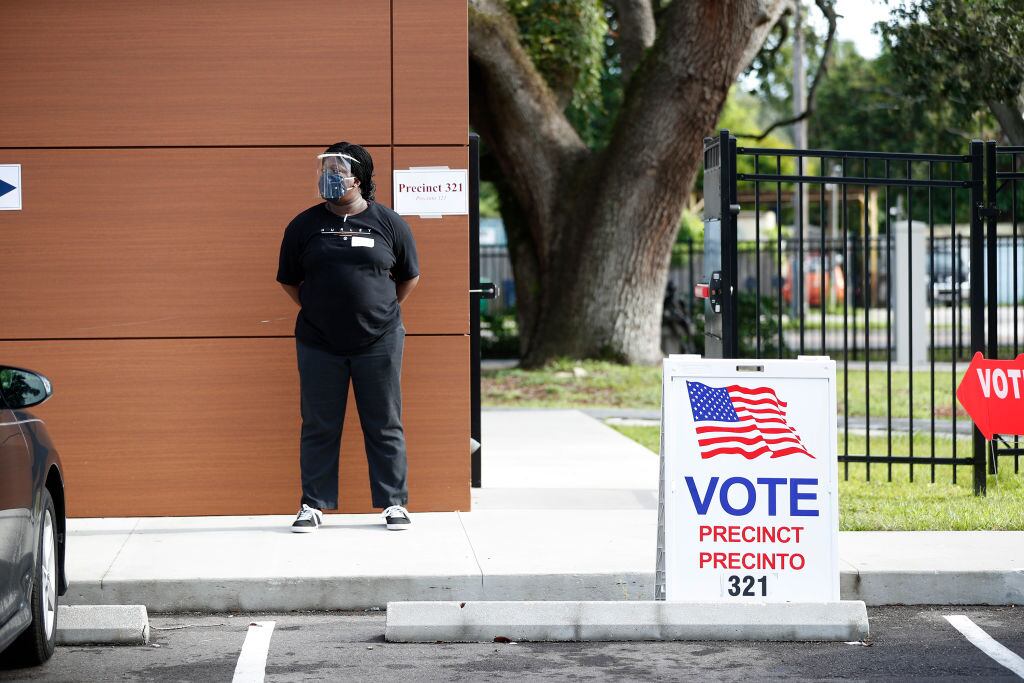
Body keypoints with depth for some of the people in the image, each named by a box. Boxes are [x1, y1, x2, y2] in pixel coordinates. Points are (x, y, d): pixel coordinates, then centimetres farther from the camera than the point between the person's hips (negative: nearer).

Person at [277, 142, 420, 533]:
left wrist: (383, 311, 9)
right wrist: (317, 311, 7)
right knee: (318, 427, 5)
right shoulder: (304, 226, 4)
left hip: (379, 343, -1)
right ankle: (313, 504, 13)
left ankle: (394, 503, 12)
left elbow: (410, 277, 12)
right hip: (319, 345, 1)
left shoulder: (388, 223, 2)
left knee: (385, 425, 4)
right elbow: (289, 280, 13)